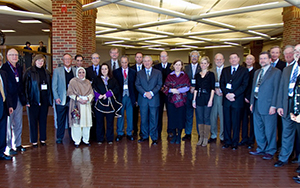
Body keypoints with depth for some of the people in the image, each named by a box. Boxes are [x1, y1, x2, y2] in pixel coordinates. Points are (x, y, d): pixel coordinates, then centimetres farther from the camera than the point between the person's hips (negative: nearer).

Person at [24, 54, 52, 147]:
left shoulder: (46, 72, 12)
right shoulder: (29, 72, -2)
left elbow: (50, 86, 13)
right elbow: (25, 86, -6)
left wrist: (50, 99, 6)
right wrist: (27, 100, -14)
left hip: (44, 100, 4)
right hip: (34, 100, -4)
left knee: (43, 120, 10)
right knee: (33, 120, 3)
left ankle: (43, 139, 20)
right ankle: (34, 141, 13)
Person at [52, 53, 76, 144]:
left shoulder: (76, 71, 7)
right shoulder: (57, 70, 4)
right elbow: (54, 85, 1)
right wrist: (56, 97, -7)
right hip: (61, 100, -1)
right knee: (60, 120, 6)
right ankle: (59, 137, 18)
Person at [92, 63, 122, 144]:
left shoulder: (113, 80, 12)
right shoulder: (96, 80, 11)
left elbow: (117, 89, -2)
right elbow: (93, 90, 1)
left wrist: (107, 94, -14)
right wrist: (98, 95, -18)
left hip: (110, 104, 0)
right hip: (99, 103, 0)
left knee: (110, 122, 3)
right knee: (99, 122, 3)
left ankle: (110, 139, 14)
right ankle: (100, 139, 14)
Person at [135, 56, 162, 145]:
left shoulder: (158, 73, 8)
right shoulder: (139, 73, 12)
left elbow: (159, 85, 0)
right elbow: (137, 85, 3)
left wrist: (152, 92, -14)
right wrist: (145, 93, -12)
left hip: (154, 99, -1)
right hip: (143, 100, 2)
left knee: (153, 119, 1)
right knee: (143, 119, 8)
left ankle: (154, 138, 10)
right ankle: (144, 136, 21)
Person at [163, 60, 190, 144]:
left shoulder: (185, 76, 7)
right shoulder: (169, 76, 9)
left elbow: (187, 87, -3)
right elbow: (165, 87, 3)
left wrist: (177, 90, -14)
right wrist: (171, 90, -16)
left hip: (181, 100, -1)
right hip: (171, 100, 1)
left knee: (180, 118, 1)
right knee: (172, 117, 1)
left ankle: (179, 136, 13)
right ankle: (174, 135, 15)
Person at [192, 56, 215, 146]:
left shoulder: (211, 74, 1)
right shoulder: (197, 75, 12)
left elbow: (212, 88, -3)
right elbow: (196, 88, 12)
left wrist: (211, 99, -12)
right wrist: (194, 100, 6)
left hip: (207, 98, -4)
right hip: (199, 98, 4)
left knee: (206, 118, 0)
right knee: (199, 118, 6)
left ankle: (206, 138, 9)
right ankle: (201, 137, 16)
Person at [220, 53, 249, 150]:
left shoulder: (244, 71, 4)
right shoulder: (225, 70, 13)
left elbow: (244, 85, -5)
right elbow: (221, 83, 6)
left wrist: (234, 94, -14)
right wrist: (226, 94, -10)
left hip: (237, 100, -2)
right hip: (226, 99, 3)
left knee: (236, 123, 3)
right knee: (227, 122, 7)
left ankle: (235, 142, 14)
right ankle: (227, 141, 18)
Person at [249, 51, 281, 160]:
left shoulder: (276, 72, -5)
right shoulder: (257, 72, 16)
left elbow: (276, 89, -11)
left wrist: (273, 105, -15)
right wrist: (252, 102, 11)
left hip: (268, 105, -7)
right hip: (257, 105, 7)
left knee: (269, 130, 3)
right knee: (258, 129, 14)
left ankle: (270, 151, 18)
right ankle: (261, 149, 28)